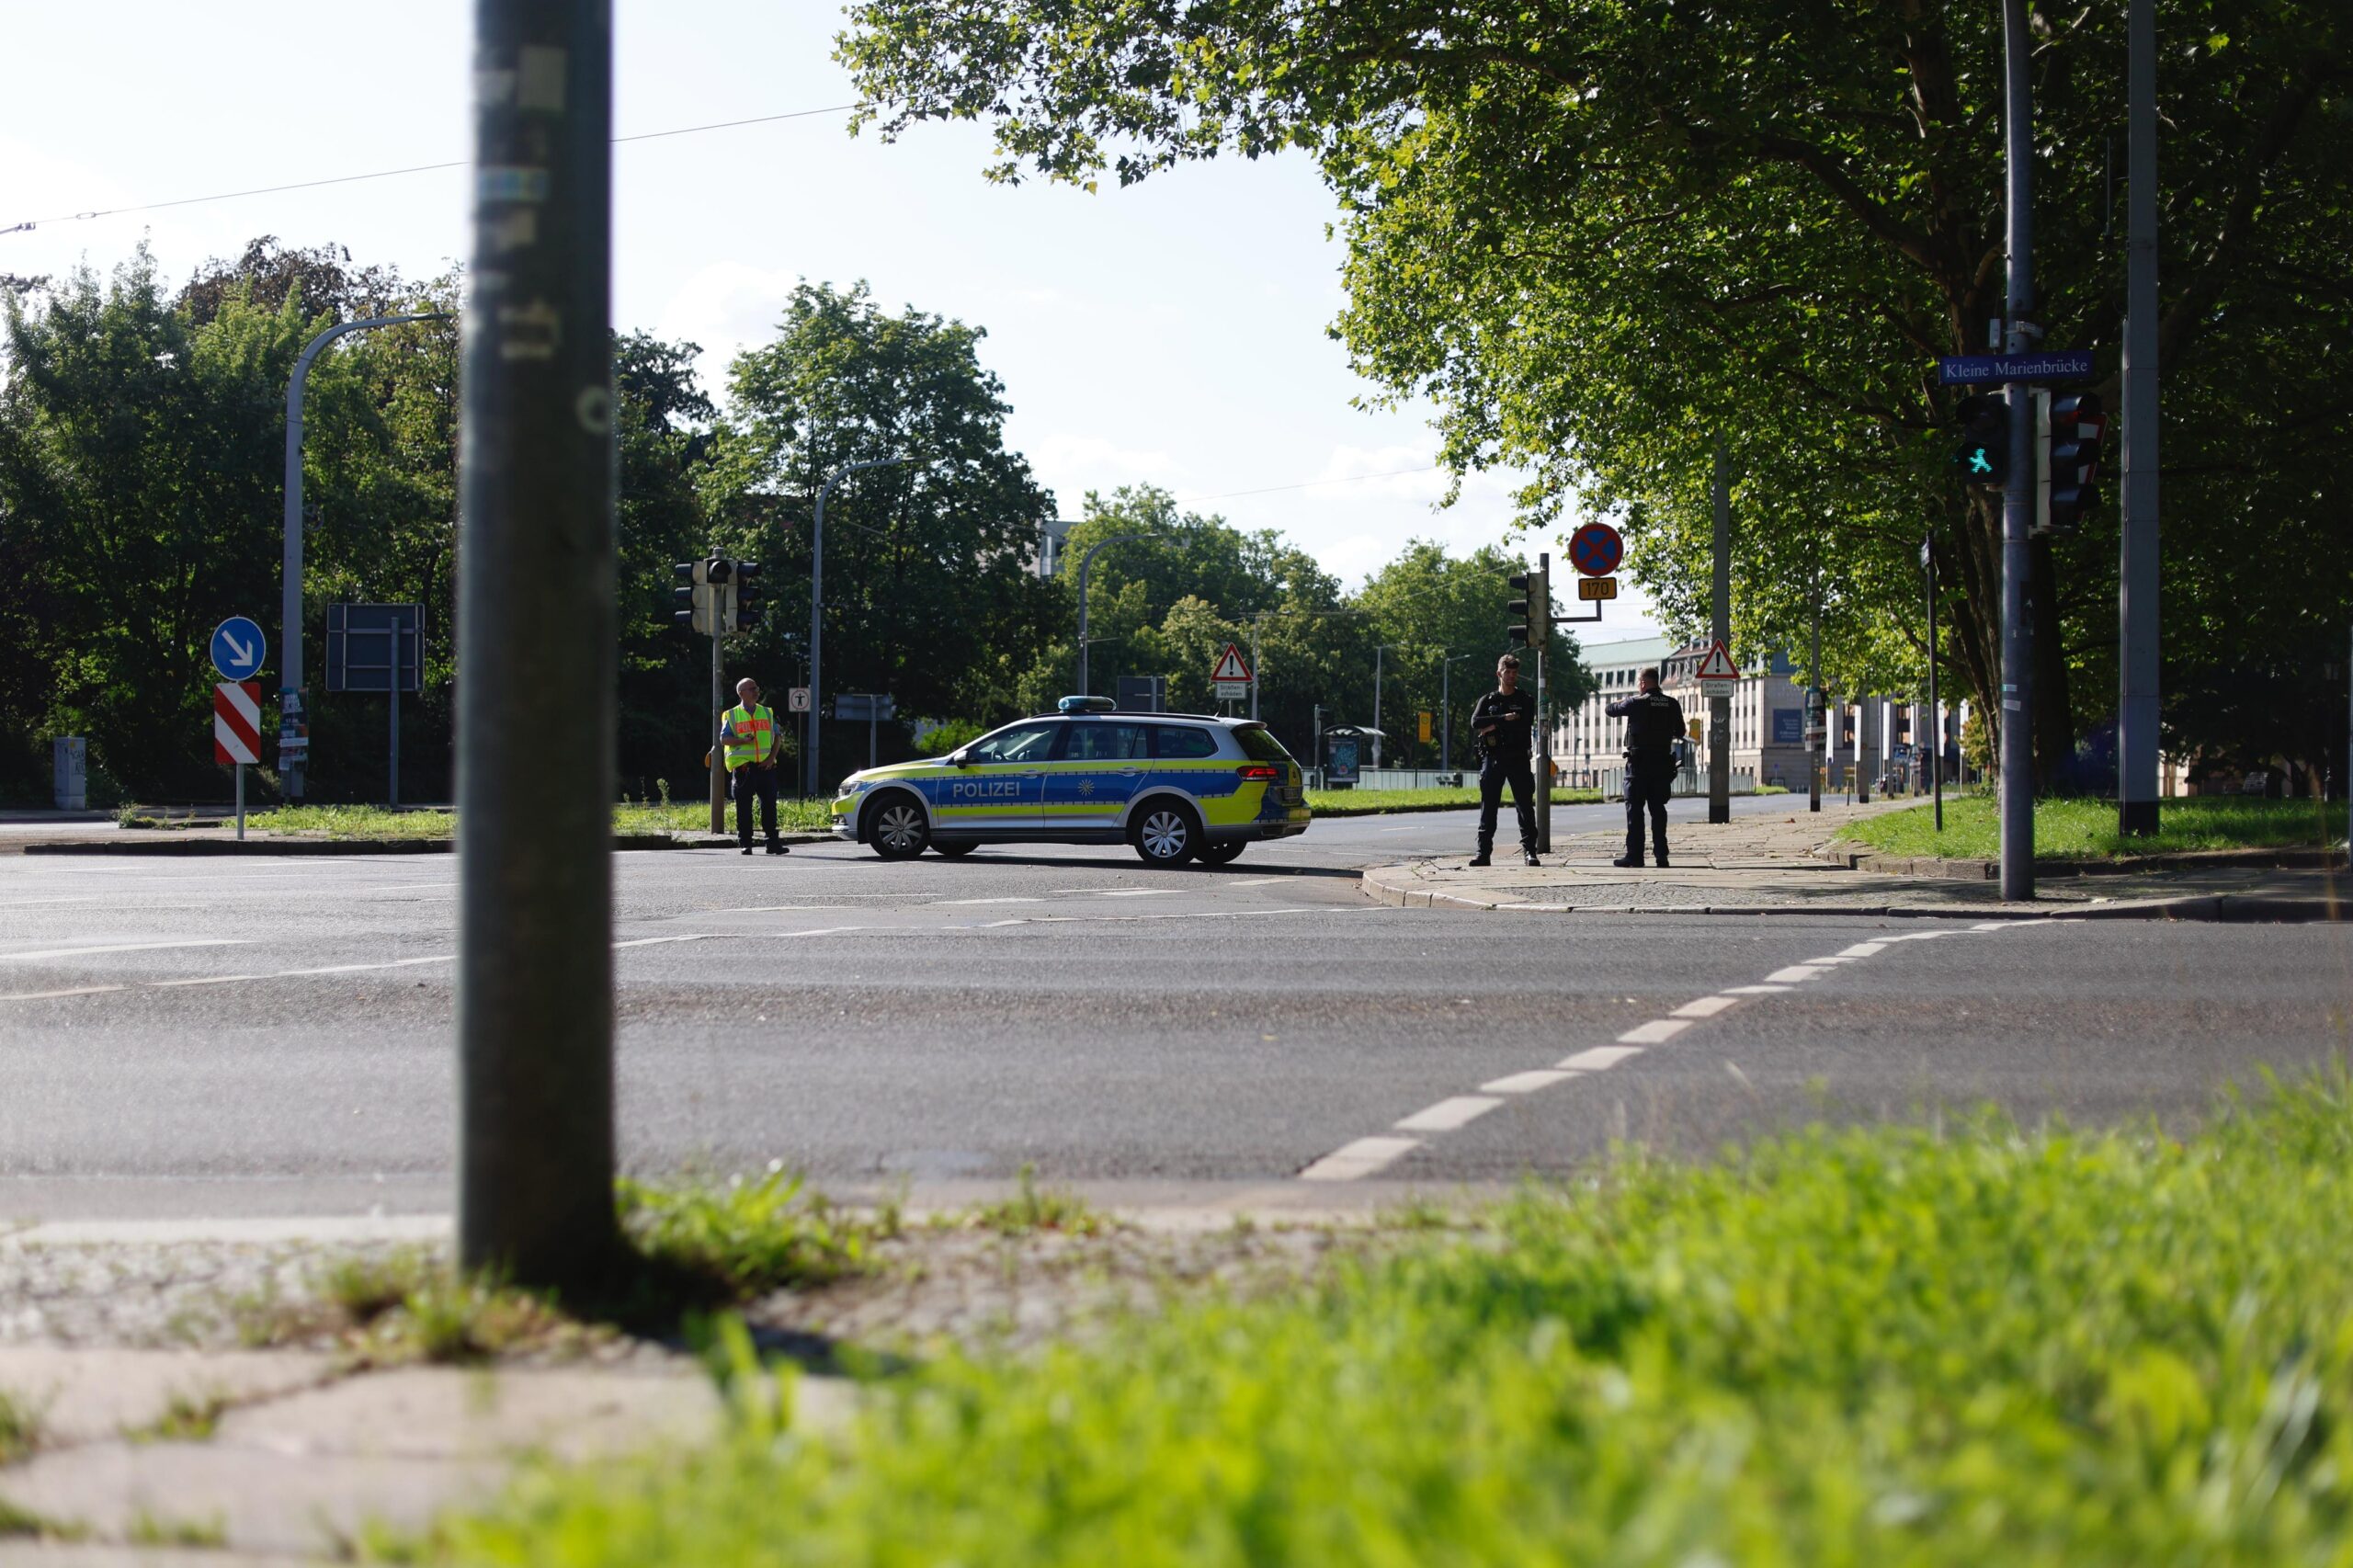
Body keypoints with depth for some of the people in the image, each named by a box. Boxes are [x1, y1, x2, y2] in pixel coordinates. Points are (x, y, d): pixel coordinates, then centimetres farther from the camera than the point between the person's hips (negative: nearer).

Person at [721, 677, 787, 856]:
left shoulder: (767, 713, 15)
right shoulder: (732, 715, 6)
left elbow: (776, 737, 11)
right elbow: (725, 739, -2)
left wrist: (771, 758, -3)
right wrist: (743, 741, -20)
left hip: (765, 766, 2)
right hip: (743, 766, -2)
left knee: (769, 804, 1)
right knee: (744, 807, 0)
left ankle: (773, 843, 4)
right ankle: (745, 843, 6)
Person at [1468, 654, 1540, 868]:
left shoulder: (1526, 701, 8)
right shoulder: (1487, 701, 12)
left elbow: (1525, 727, -8)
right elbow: (1475, 723, -6)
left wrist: (1494, 726, -10)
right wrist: (1505, 719, -13)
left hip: (1518, 759, -1)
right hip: (1492, 759, 1)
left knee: (1525, 806, -4)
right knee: (1488, 808, 0)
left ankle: (1529, 851, -3)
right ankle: (1483, 852, 1)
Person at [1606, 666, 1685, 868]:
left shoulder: (1636, 703, -9)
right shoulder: (1672, 704, 3)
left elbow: (1610, 710, 4)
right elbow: (1680, 732, 14)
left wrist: (1621, 701, 26)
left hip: (1639, 762, -4)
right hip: (1663, 763, 4)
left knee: (1634, 809, -1)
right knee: (1658, 809, 9)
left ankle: (1635, 854, -5)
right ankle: (1661, 854, 6)